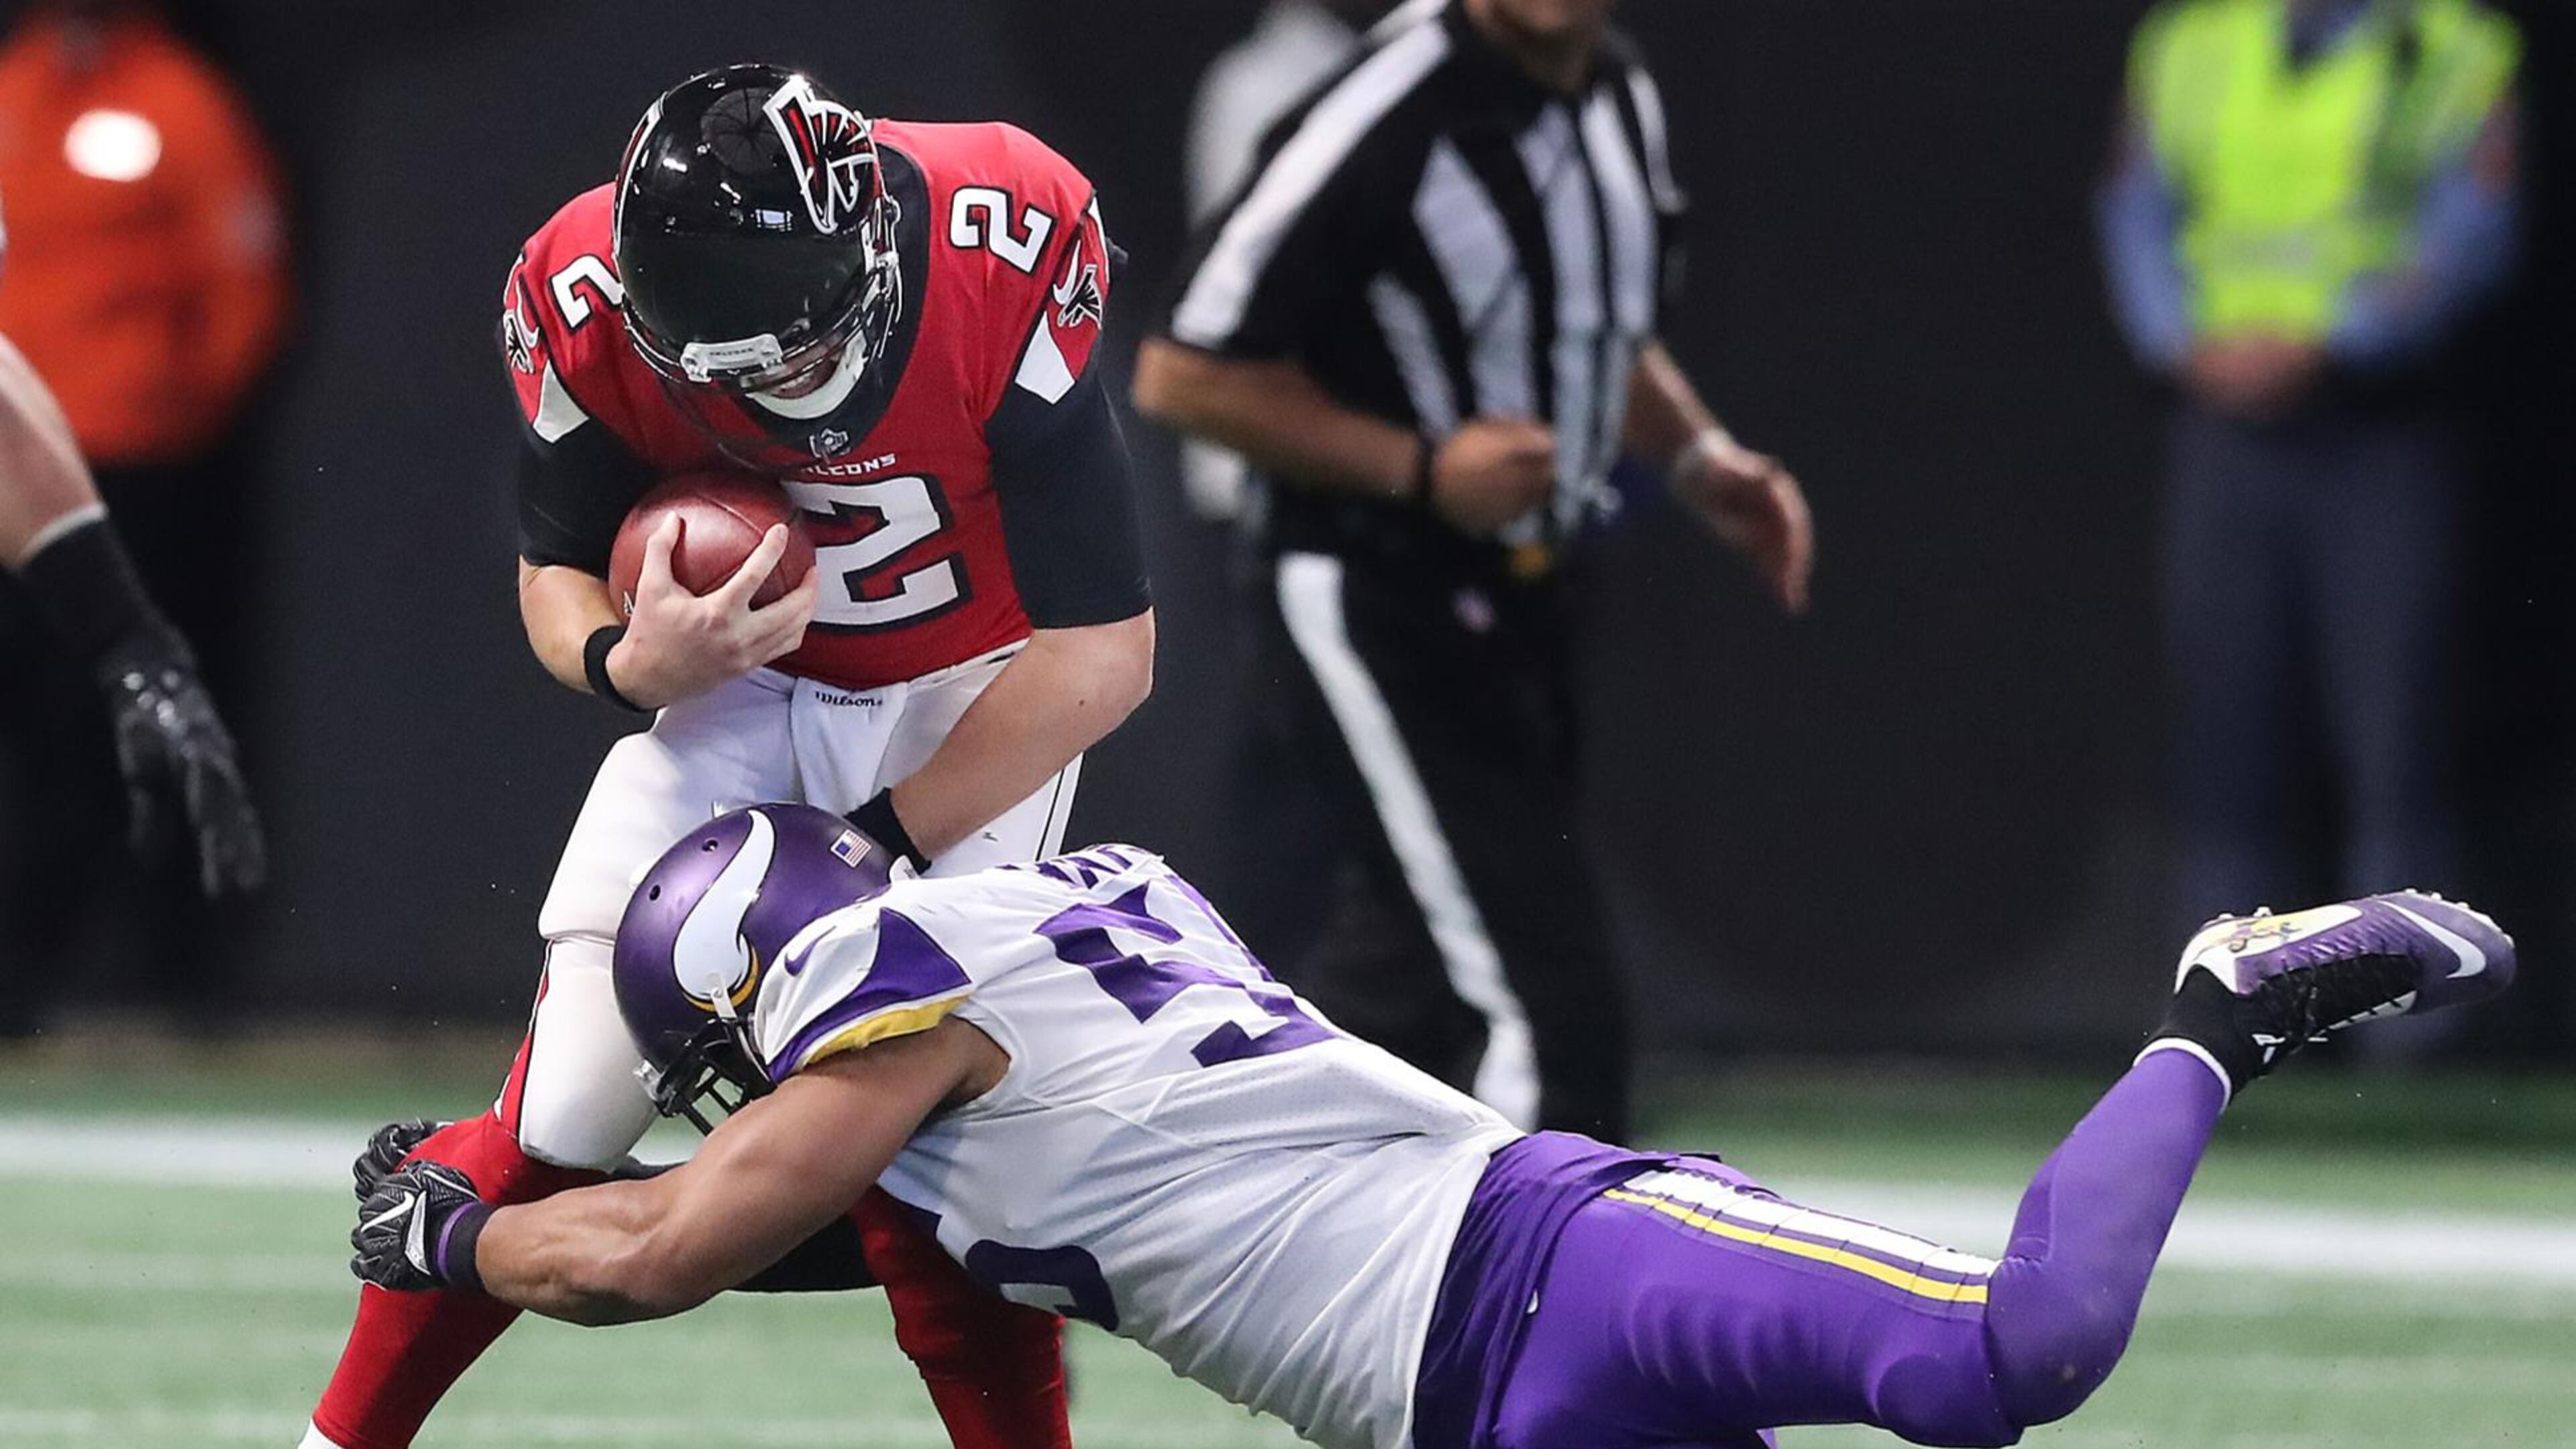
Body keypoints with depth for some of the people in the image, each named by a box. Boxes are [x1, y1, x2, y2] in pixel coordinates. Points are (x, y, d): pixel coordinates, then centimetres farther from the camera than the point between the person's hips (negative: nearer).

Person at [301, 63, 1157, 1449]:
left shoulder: (1008, 265, -33)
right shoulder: (589, 308, -24)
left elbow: (1103, 655, -26)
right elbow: (555, 572, -5)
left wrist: (873, 846, -21)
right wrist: (629, 662, -30)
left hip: (973, 688, -2)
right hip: (749, 675, 2)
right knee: (562, 1112, -8)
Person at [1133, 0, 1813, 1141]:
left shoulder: (1620, 97, 7)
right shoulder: (1388, 113, -19)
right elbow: (1182, 374, -15)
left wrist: (1694, 452, 6)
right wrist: (1419, 469, -22)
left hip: (1514, 609, 8)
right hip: (1366, 609, -8)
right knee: (1551, 1007, -14)